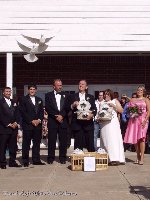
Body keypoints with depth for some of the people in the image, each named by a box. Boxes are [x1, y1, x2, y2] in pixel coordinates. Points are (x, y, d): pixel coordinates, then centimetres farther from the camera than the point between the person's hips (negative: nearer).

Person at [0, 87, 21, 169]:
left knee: (13, 146, 7)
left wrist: (16, 122, -4)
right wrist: (8, 124, -13)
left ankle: (12, 162, 13)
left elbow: (17, 114, 13)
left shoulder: (14, 102, 17)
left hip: (14, 127, 5)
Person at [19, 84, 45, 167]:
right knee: (26, 144, -1)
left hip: (38, 124, 4)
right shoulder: (23, 99, 2)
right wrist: (31, 121, -12)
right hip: (27, 125, -4)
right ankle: (25, 161, 4)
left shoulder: (39, 100, 18)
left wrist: (39, 120, -6)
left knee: (37, 143, 5)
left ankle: (36, 160, 11)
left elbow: (42, 111, 12)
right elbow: (23, 112, -6)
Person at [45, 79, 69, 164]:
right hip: (52, 121, -1)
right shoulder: (48, 95, 7)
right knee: (51, 141, 0)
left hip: (63, 121, 1)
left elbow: (67, 107, 3)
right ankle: (51, 158, 8)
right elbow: (47, 108, -2)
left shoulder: (65, 95, 11)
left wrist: (62, 116, -11)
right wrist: (56, 116, -10)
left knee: (63, 141, 2)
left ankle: (62, 157, 11)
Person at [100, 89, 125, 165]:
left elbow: (121, 110, 4)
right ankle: (107, 159, -3)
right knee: (105, 140, -3)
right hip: (104, 123, 4)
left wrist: (113, 106, -7)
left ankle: (116, 158, -19)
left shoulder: (115, 101, 11)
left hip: (113, 122, -4)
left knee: (114, 139, -13)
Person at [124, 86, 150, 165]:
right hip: (133, 120, 3)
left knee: (141, 138, -13)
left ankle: (142, 158, -12)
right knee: (135, 139, 1)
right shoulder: (132, 100, 18)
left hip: (142, 120, -3)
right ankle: (138, 157, 9)